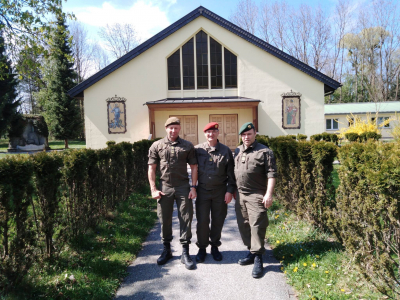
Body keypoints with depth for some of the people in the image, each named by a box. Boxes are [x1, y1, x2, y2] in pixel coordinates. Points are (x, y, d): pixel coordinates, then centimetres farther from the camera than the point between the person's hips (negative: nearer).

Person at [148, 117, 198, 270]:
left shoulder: (187, 146, 3)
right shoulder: (157, 146, 3)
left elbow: (193, 167, 4)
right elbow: (152, 168, 3)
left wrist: (193, 187, -4)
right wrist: (153, 189, -3)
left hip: (183, 187, 0)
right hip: (164, 188, 1)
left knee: (186, 220, 3)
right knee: (165, 220, 11)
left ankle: (185, 253, 16)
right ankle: (166, 250, 28)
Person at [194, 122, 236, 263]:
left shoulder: (225, 151, 2)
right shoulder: (197, 149, 0)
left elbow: (231, 173, 2)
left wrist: (230, 190, -3)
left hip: (220, 191, 1)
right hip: (202, 190, -1)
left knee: (218, 221, 10)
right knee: (202, 221, 2)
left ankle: (215, 246, 29)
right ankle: (202, 248, 21)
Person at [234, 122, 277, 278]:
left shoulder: (264, 151, -5)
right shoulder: (237, 151, 14)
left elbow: (271, 174, -9)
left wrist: (269, 194, -16)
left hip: (256, 195, -6)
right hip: (240, 195, 6)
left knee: (257, 226, -6)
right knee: (243, 225, 12)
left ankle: (258, 259, 6)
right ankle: (251, 252, 27)